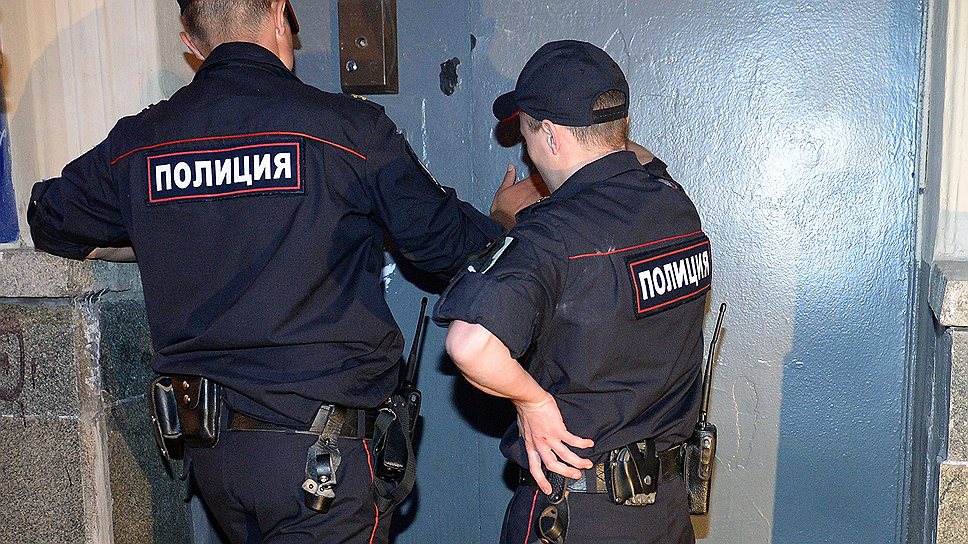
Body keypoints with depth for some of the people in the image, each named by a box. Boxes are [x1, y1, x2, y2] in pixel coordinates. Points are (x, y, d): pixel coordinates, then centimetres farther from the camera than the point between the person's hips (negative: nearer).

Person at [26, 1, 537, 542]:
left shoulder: (137, 143, 2)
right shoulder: (350, 126, -11)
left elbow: (51, 222, 20)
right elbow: (444, 243, -1)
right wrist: (506, 216, 21)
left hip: (207, 451, 6)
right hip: (319, 447, -5)